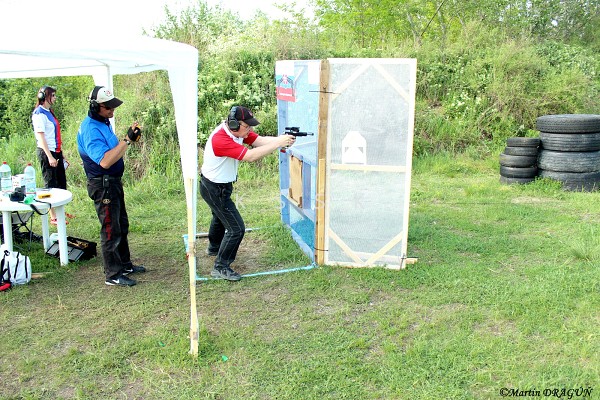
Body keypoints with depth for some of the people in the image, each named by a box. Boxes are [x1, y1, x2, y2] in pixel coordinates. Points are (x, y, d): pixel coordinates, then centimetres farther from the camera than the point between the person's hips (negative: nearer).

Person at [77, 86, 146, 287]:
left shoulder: (103, 122, 8)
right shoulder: (90, 129, -23)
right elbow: (105, 161, -33)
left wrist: (129, 139, 6)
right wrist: (127, 140, -32)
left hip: (114, 182, 10)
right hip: (103, 185, -10)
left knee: (122, 226, 20)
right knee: (111, 230, -1)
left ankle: (125, 265, 35)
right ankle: (112, 275, 11)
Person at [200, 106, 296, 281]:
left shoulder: (237, 130, -7)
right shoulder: (220, 139, -34)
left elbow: (260, 140, -15)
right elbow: (250, 156, -40)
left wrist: (282, 139, -32)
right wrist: (278, 143, -38)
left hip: (221, 186, 10)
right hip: (214, 189, -10)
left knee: (220, 217, 33)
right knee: (236, 229, -10)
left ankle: (214, 247, 59)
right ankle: (220, 267, 3)